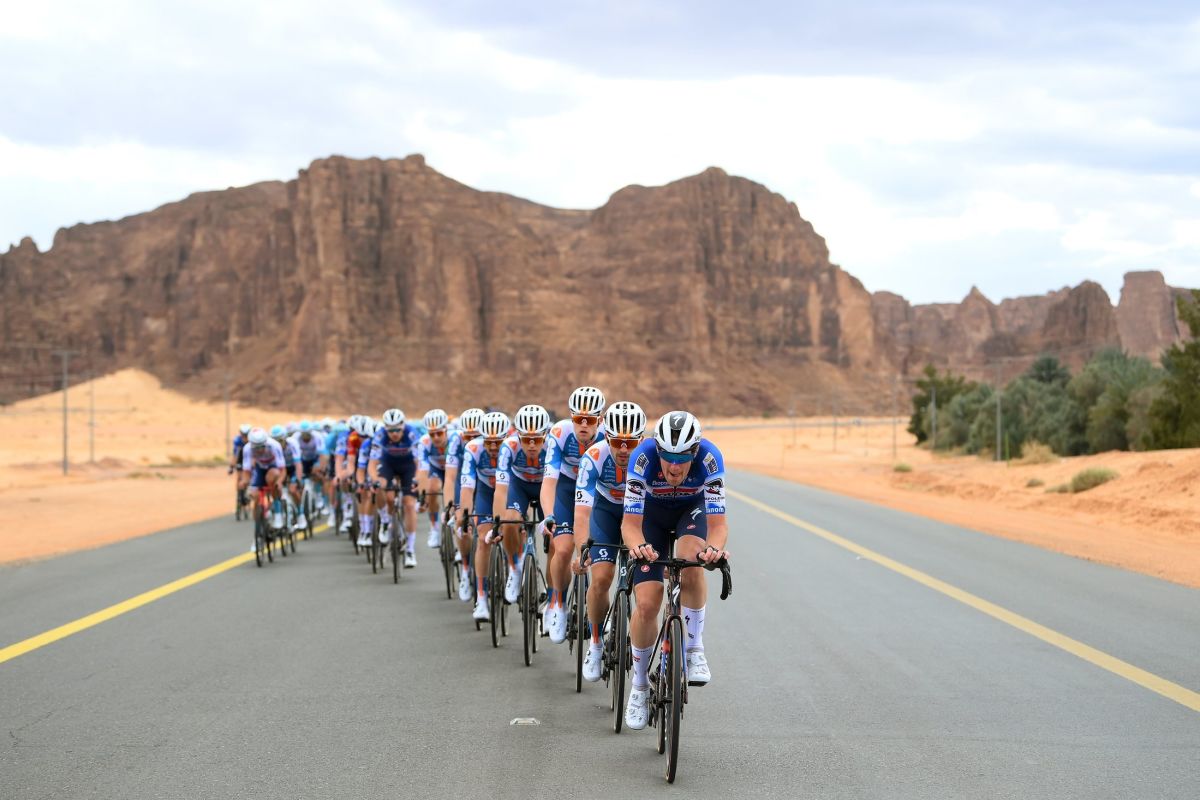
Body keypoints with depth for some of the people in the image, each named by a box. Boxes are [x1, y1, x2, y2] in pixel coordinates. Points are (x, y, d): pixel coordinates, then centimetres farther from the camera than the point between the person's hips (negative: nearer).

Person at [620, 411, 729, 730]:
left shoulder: (709, 458, -34)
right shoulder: (643, 456, -35)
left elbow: (718, 522, -35)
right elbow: (630, 523, -34)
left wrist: (715, 548, -57)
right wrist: (638, 546, -55)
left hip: (692, 510, 0)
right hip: (652, 513, 0)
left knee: (691, 561, -35)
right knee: (646, 604, -12)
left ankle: (695, 648, -16)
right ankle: (640, 687, 10)